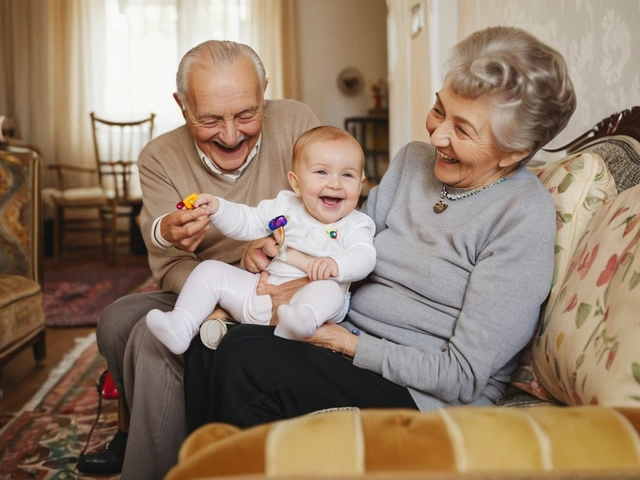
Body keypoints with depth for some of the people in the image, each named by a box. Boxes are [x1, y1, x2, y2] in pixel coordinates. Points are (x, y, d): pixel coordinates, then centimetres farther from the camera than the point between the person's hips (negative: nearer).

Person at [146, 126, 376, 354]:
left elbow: (364, 257, -15)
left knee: (329, 289, -36)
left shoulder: (355, 225, 2)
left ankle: (301, 321, -65)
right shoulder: (284, 206, 12)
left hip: (305, 300, -5)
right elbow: (246, 222, 17)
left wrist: (336, 264, -36)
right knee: (210, 270, -2)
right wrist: (217, 208, -1)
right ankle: (181, 326, -14)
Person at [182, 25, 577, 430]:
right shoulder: (413, 160, 7)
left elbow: (462, 377, -16)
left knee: (245, 359, -24)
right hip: (345, 339, 6)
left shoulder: (524, 215, -14)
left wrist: (350, 345, -15)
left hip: (424, 398, -6)